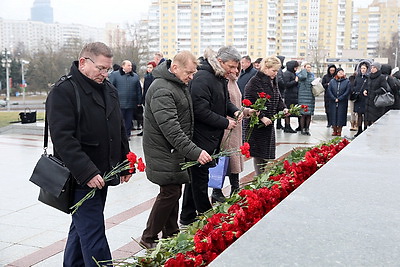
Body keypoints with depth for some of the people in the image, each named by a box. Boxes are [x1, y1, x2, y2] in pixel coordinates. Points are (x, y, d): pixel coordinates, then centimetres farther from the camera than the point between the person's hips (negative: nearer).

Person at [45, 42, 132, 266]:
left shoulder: (110, 89, 13)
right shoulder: (63, 91, -12)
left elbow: (119, 130, 22)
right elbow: (63, 138, -20)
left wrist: (126, 162, 17)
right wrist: (87, 172, -25)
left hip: (102, 173, 8)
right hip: (81, 178, -8)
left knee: (82, 227, 19)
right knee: (93, 233, -6)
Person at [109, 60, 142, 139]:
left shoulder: (135, 76, 12)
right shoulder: (115, 74, 1)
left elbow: (139, 90, 14)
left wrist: (139, 101, 10)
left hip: (131, 104, 3)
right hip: (119, 103, -3)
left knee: (129, 121, 9)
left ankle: (127, 134, 18)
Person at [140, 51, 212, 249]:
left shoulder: (179, 85, 11)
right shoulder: (162, 90, -22)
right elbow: (170, 129, -30)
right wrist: (194, 152, -32)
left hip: (176, 150, 10)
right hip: (163, 152, -10)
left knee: (173, 192, 14)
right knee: (170, 192, -7)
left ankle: (171, 234, 26)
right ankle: (149, 238, 7)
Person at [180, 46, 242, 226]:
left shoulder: (220, 78, 12)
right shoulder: (202, 79, -19)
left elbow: (224, 101, 26)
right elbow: (201, 111, -24)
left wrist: (234, 111, 5)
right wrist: (225, 123, -16)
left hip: (212, 138, 10)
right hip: (200, 138, -10)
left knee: (195, 177, 16)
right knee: (200, 178, 1)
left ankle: (188, 218, 27)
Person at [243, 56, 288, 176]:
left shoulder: (273, 82, 13)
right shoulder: (254, 82, -14)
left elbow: (278, 98, 23)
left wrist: (283, 108, 2)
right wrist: (262, 117, -22)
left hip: (269, 123, 8)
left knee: (268, 153, 9)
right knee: (259, 153, -2)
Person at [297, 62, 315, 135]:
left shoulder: (312, 75, 17)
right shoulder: (301, 74, 0)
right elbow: (303, 77, -23)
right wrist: (304, 70, -6)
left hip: (311, 96, 5)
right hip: (303, 96, -5)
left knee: (309, 114, 5)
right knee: (303, 113, -7)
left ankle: (307, 129, 12)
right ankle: (302, 129, 1)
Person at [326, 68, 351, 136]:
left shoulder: (347, 81, 2)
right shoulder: (332, 81, 7)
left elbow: (347, 91, -6)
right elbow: (329, 91, 2)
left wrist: (339, 99, -12)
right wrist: (334, 99, -10)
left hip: (342, 103, -2)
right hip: (333, 102, 2)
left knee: (341, 116, -2)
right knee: (333, 115, 2)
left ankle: (339, 131, 5)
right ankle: (334, 130, 10)